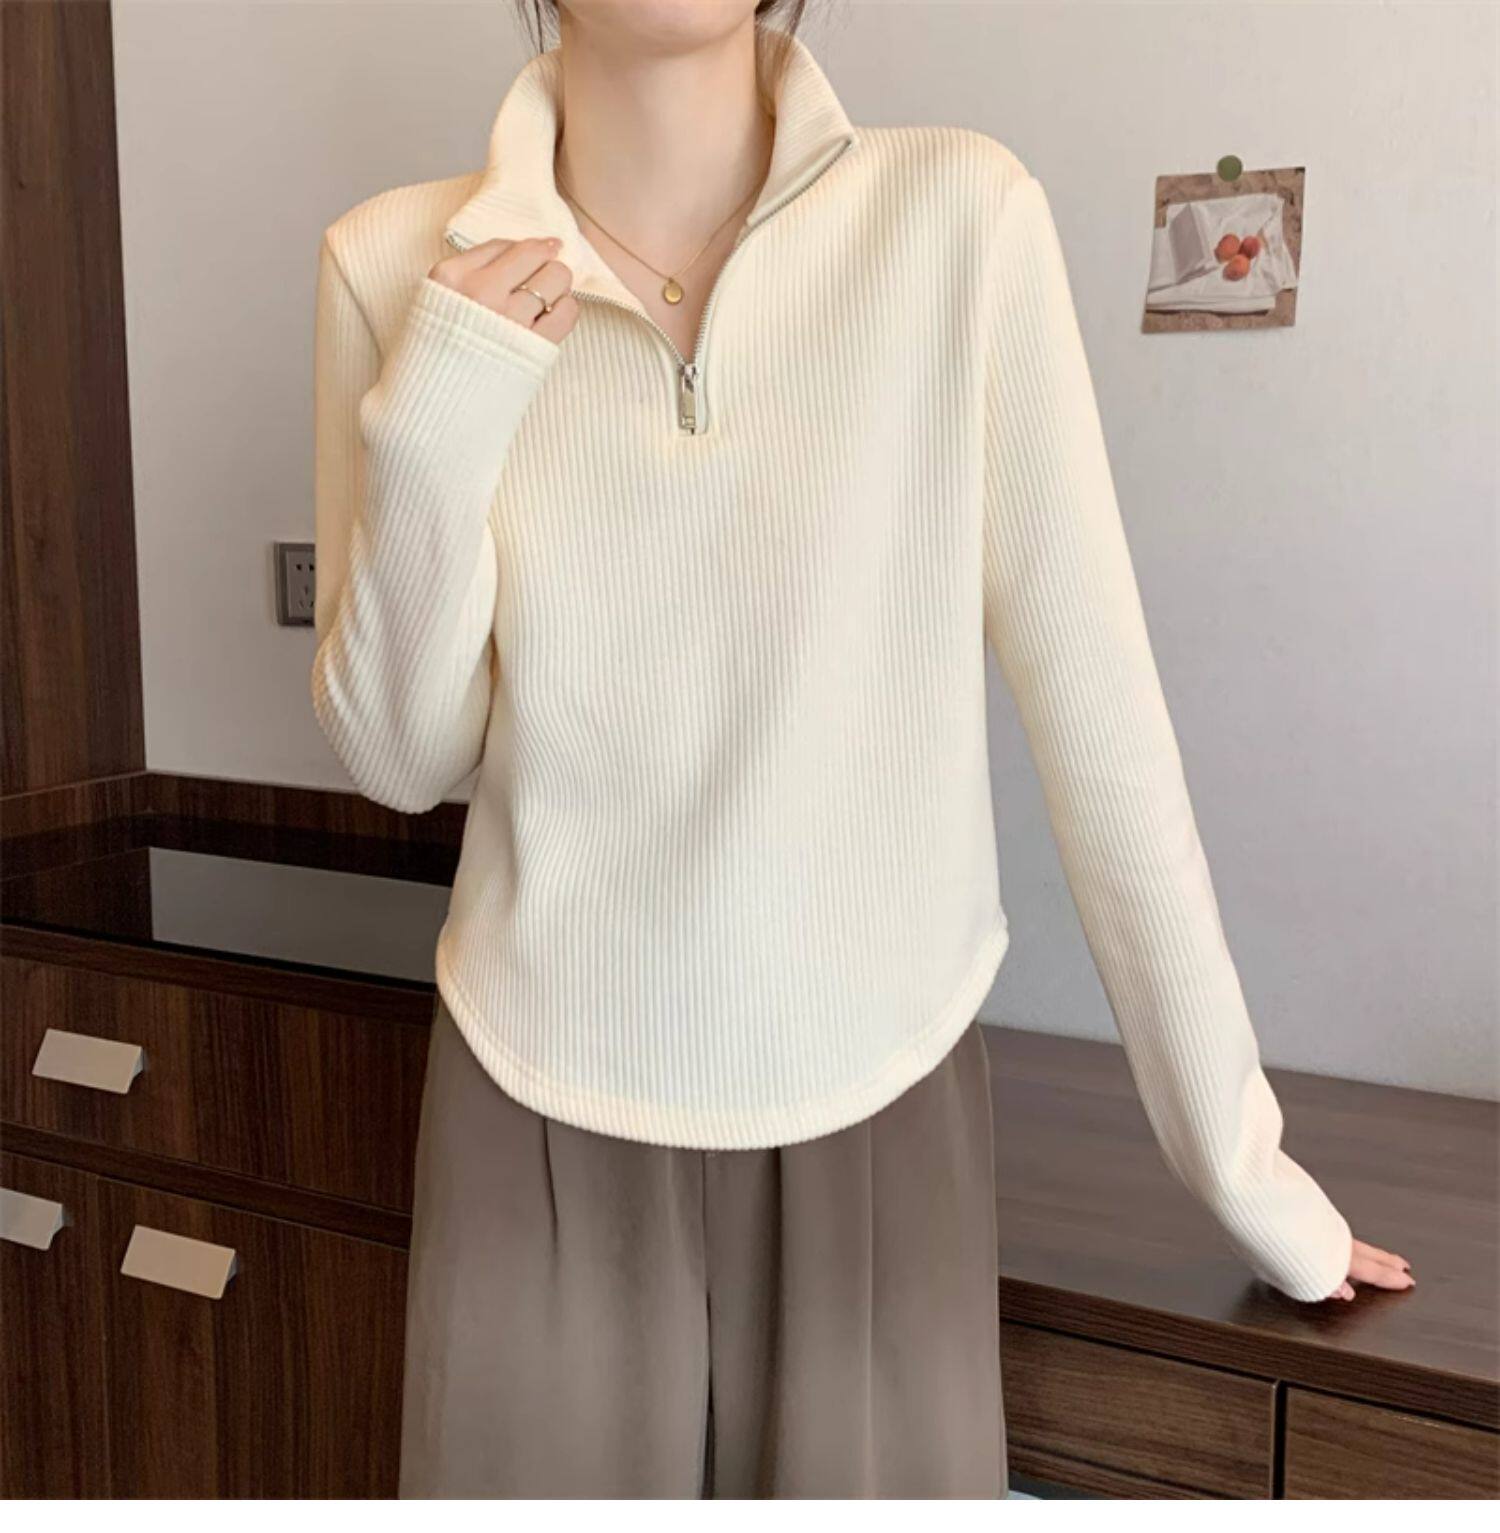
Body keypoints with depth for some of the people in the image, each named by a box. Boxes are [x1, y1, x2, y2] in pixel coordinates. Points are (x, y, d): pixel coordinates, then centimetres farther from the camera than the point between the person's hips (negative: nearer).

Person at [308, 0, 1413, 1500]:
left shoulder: (961, 213, -11)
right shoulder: (398, 262, -6)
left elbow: (1095, 707, -9)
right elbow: (395, 757, -1)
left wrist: (1238, 1155, -4)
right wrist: (429, 438, -18)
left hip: (880, 1112, 0)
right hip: (539, 1117, 1)